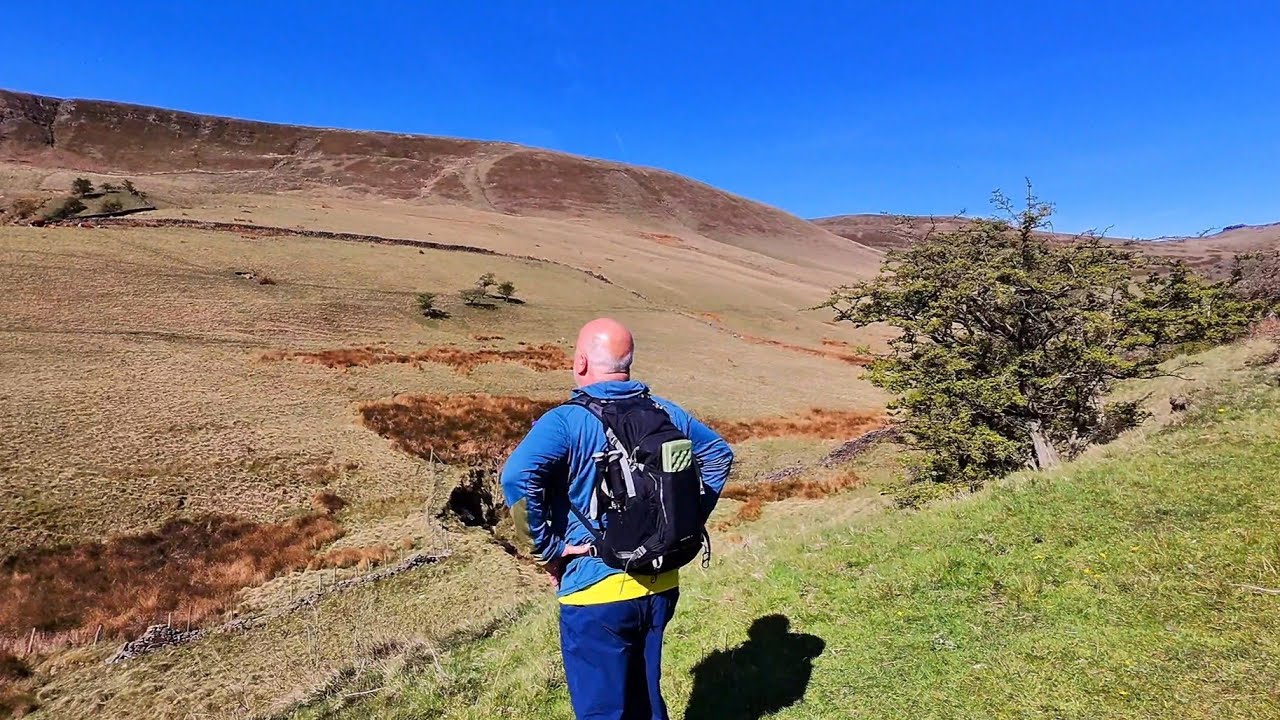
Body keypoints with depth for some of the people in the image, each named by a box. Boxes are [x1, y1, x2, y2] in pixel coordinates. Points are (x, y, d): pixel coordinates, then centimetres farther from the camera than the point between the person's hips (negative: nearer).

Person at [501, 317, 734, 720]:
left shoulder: (566, 421, -16)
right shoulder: (664, 412, 2)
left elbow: (517, 478, -31)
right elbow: (718, 454, 14)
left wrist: (548, 548, -18)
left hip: (596, 592, -5)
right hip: (661, 586, 6)